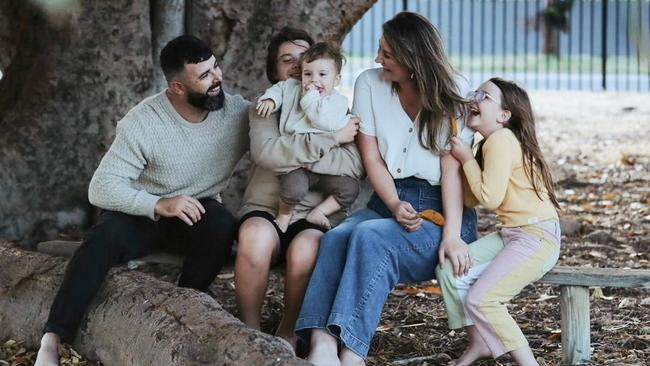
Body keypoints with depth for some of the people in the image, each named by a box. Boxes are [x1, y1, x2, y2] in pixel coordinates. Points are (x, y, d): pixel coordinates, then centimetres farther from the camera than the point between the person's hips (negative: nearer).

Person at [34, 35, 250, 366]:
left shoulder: (238, 112, -11)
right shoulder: (142, 124, -20)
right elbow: (101, 187, -24)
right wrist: (159, 205, -37)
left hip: (196, 214, 2)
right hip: (141, 213, -2)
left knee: (222, 224, -33)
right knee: (106, 236, -35)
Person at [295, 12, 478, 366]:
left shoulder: (448, 102, -2)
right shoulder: (370, 84, 6)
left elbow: (452, 171, -12)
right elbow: (372, 157, 3)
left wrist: (452, 235, -24)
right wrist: (395, 206, -14)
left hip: (438, 211, -4)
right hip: (388, 202, 4)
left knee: (371, 236, -34)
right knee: (336, 237, -30)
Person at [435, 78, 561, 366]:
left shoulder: (501, 139, -15)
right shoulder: (490, 143, 15)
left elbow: (489, 198, -21)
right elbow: (471, 199, 9)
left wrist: (467, 159, -9)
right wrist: (459, 156, 5)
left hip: (537, 237, -10)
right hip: (510, 234, 10)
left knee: (480, 299, -19)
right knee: (449, 270, -1)